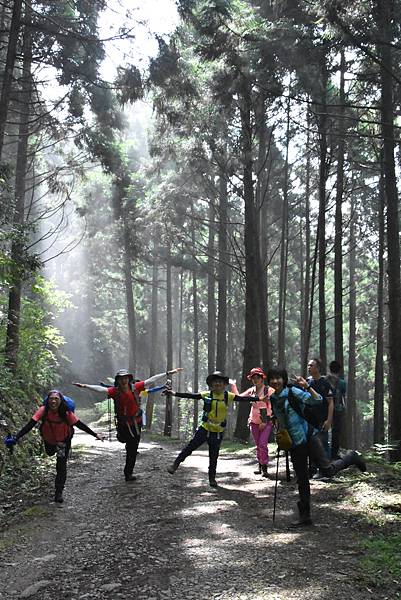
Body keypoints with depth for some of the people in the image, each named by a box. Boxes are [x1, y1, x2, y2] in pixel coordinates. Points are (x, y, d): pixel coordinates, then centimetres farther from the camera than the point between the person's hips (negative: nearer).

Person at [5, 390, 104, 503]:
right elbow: (30, 425, -34)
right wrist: (16, 438, -44)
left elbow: (80, 425, -27)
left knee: (61, 466, -6)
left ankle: (59, 493, 6)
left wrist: (95, 434, -29)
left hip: (64, 440, -2)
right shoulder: (43, 411, -32)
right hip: (48, 439, 2)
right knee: (50, 453, 30)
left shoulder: (66, 413, -33)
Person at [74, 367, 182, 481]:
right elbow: (101, 389, -26)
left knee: (132, 450, 12)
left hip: (136, 423, 2)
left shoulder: (135, 387, -10)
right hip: (123, 424, -2)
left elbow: (152, 380, -9)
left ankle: (128, 473, 27)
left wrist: (168, 373, -9)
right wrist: (85, 386, -40)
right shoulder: (115, 391, -14)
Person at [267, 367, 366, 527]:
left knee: (327, 470, -15)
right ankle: (305, 516, 18)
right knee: (301, 481, 10)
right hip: (294, 444, 6)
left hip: (309, 437, -6)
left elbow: (318, 401, -19)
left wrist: (307, 387, -31)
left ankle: (351, 457, 13)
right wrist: (279, 433, 10)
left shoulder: (293, 392, -10)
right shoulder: (272, 399, 8)